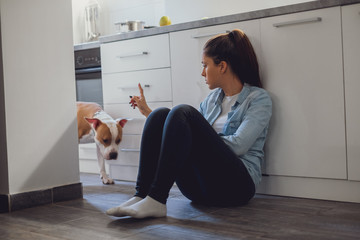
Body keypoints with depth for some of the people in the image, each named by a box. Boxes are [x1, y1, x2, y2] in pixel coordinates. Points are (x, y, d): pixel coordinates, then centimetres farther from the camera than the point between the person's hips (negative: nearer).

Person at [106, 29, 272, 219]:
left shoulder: (259, 98, 1)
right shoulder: (213, 98, 22)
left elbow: (238, 145, -13)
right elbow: (181, 132, 27)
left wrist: (200, 138, -8)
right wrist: (148, 112, 29)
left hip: (236, 184, -6)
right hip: (200, 188, 6)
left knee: (182, 113, -25)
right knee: (161, 115, -13)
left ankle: (156, 200, -33)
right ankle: (141, 195, -25)